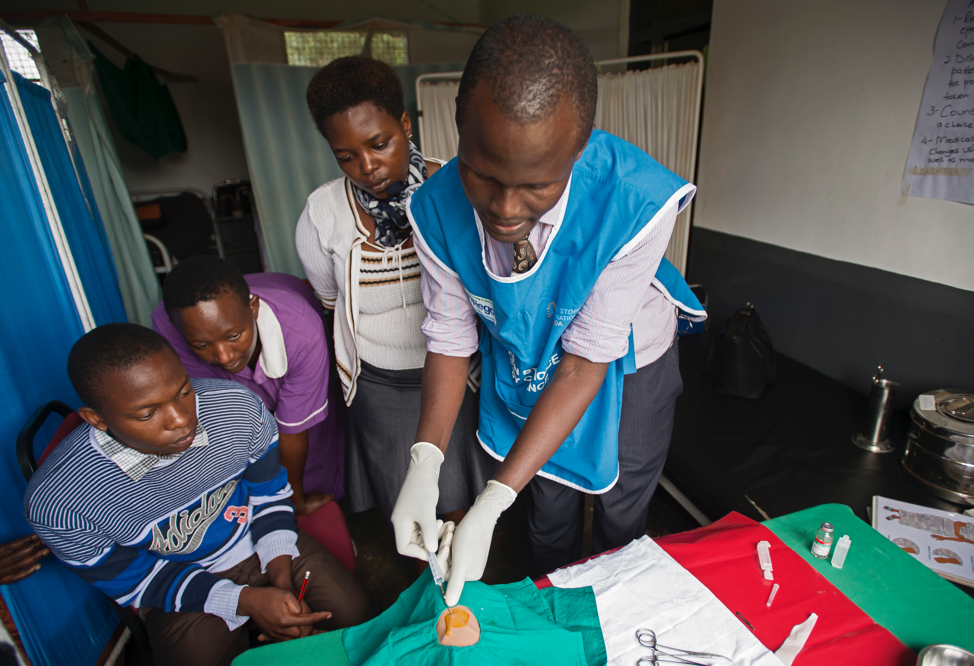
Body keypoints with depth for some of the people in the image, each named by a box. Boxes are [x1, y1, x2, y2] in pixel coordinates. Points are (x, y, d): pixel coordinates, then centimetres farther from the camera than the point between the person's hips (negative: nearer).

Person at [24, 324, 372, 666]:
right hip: (183, 590, -1)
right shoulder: (55, 501, -27)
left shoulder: (238, 407, -23)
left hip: (266, 545, 2)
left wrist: (280, 573, -12)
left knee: (359, 620, -5)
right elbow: (133, 583, -12)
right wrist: (245, 601, -23)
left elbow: (270, 490, -4)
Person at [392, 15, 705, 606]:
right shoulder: (437, 210, -28)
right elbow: (451, 338, -15)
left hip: (625, 364, -1)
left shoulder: (638, 203, -39)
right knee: (549, 503, 23)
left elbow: (586, 362, -33)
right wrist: (425, 462, -29)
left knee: (621, 515, 20)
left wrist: (491, 505, -35)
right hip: (527, 362, 2)